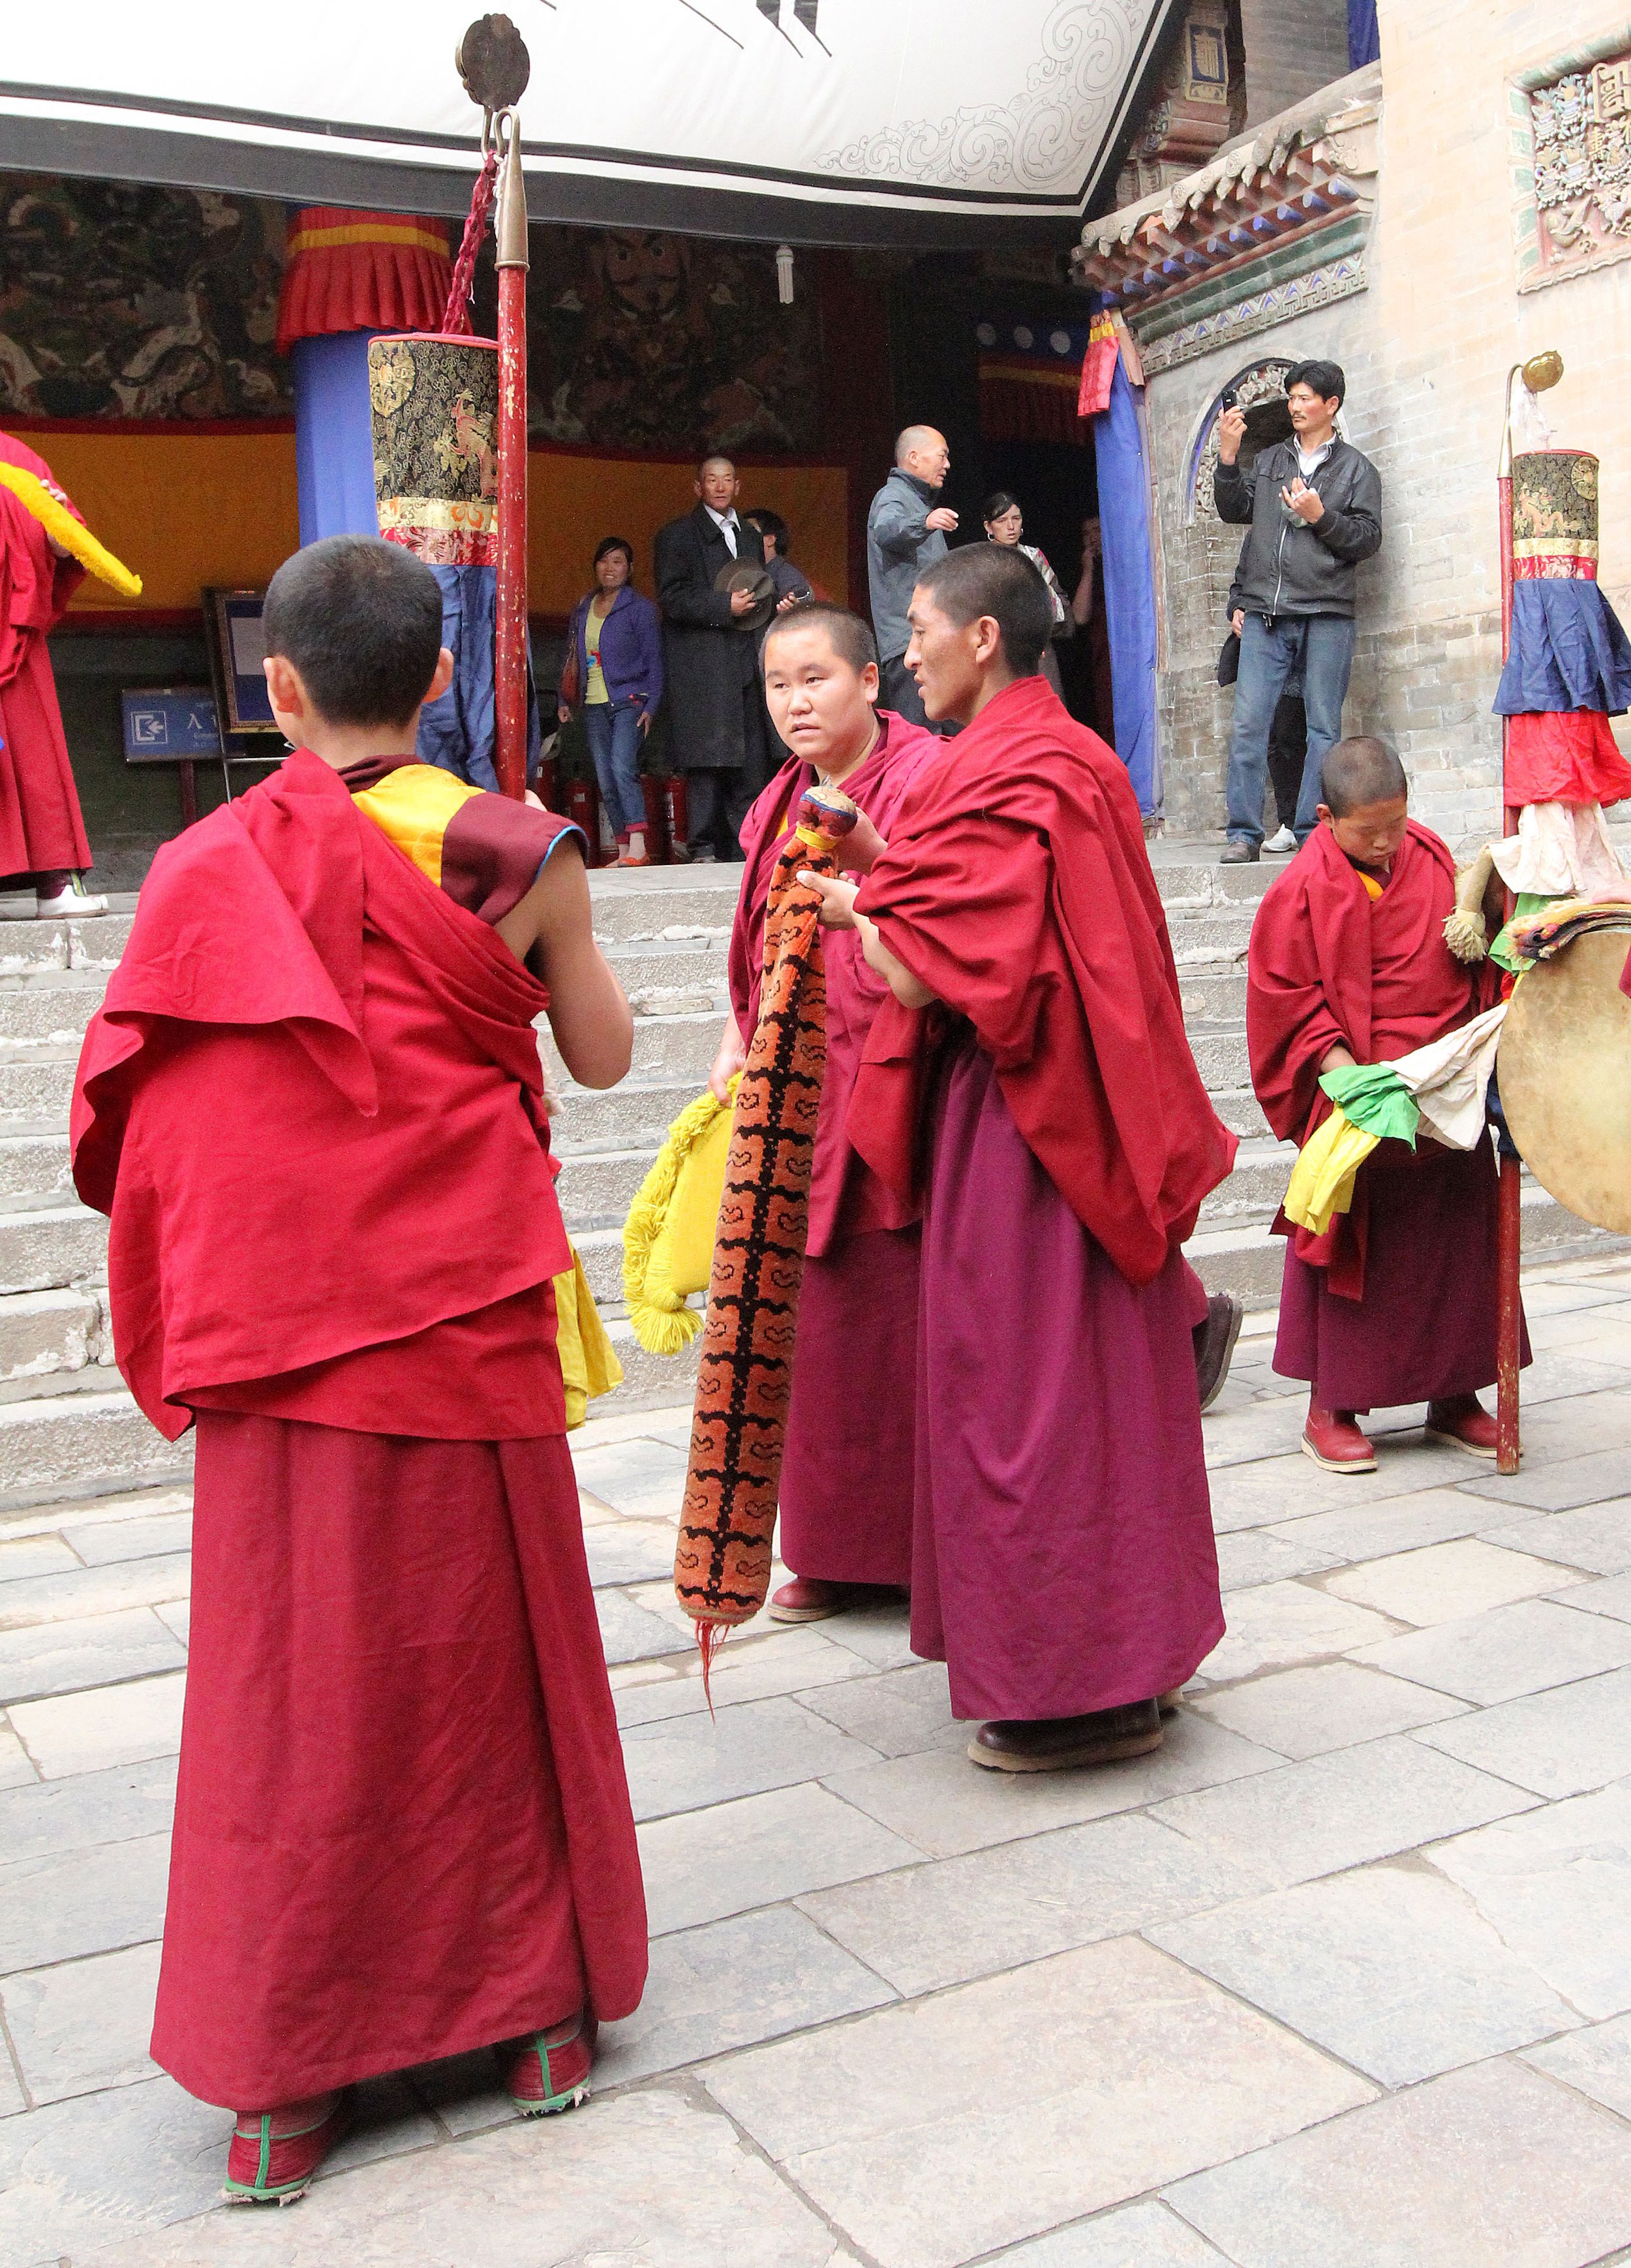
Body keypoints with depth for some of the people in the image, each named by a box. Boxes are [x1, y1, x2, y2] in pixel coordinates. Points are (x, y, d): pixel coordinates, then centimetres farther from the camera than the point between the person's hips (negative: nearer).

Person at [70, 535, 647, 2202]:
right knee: (484, 1651, 13)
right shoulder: (510, 854, -8)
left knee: (299, 1675, 10)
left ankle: (287, 2077, 20)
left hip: (277, 1329, 1)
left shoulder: (206, 870, -2)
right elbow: (601, 1058, 4)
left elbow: (143, 1115, 3)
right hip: (462, 1316, -1)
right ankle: (535, 2005, 28)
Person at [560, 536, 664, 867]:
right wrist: (565, 701, 14)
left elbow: (653, 661, -2)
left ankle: (638, 847, -26)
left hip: (628, 701, -6)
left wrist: (650, 706, -9)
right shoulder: (582, 610, 16)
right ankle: (623, 849, 7)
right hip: (592, 705, 6)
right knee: (606, 782, 3)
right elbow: (572, 659, 21)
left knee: (622, 768, -23)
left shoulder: (641, 608, 1)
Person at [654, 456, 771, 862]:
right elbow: (672, 597, -7)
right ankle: (704, 851, -8)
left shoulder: (749, 536, 23)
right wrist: (724, 606, -15)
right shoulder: (677, 535, 3)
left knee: (751, 762, 2)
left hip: (745, 664, 6)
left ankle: (746, 850, 5)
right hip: (702, 667, -6)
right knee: (707, 761, -10)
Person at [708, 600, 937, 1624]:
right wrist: (740, 1042, 14)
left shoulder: (925, 777, -7)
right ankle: (841, 1550, 23)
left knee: (911, 1326, -3)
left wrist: (872, 856, -29)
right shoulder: (781, 803, 16)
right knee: (822, 1328, 10)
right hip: (804, 1102, 7)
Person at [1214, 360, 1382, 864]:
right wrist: (1227, 457, -3)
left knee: (1323, 728, -1)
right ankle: (1244, 832, -3)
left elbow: (1369, 539, 3)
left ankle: (1314, 833, 3)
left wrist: (1320, 516, -10)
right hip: (1265, 614, 2)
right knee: (1248, 724, -6)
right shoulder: (1268, 460, 20)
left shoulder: (1356, 469, 11)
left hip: (1326, 616, -2)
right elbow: (1235, 511, 9)